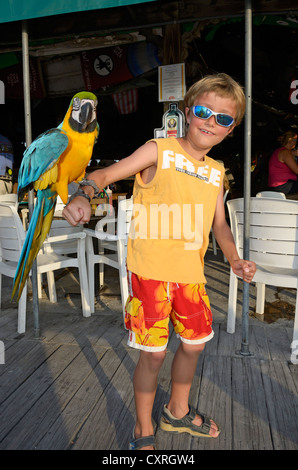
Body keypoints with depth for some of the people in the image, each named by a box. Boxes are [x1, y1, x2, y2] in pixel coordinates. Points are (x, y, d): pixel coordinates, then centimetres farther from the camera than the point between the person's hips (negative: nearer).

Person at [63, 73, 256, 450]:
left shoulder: (216, 172, 11)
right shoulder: (159, 151, -6)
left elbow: (219, 223, 16)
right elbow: (105, 174, -13)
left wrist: (234, 259, -1)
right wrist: (83, 195, -34)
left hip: (191, 273, 7)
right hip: (150, 270, -6)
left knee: (194, 343, 18)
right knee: (154, 354, 3)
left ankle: (178, 412, 47)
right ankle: (143, 432, 31)